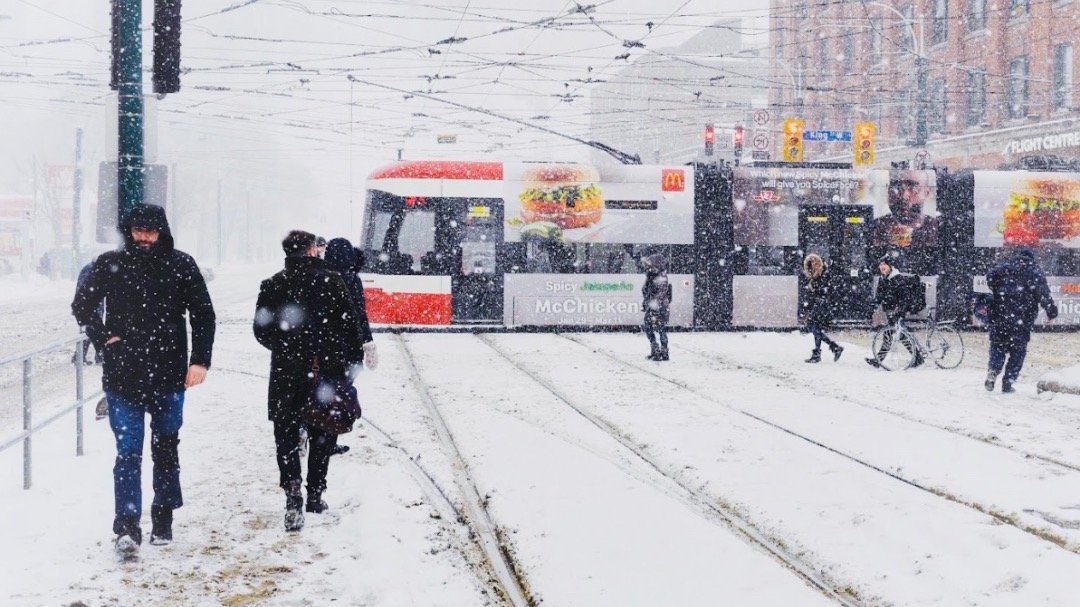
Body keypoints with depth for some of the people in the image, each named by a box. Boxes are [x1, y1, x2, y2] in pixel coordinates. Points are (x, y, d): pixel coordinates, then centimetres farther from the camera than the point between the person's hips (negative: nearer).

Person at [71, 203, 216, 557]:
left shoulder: (181, 265, -1)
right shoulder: (110, 265, 0)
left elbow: (203, 315, 2)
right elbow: (81, 306, 12)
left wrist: (200, 361, -6)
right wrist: (104, 339, -2)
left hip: (169, 376, 1)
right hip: (123, 377, -1)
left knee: (166, 449, 12)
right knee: (128, 452, -8)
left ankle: (163, 522, 23)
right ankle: (127, 528, -15)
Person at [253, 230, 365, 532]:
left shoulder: (272, 285, 0)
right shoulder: (331, 281, -4)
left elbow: (261, 330, 2)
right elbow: (350, 324, -6)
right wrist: (354, 360, 4)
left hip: (287, 372, 0)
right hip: (328, 371, 0)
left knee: (287, 433, 6)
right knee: (322, 433, 14)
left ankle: (292, 488, -14)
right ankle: (315, 493, 19)